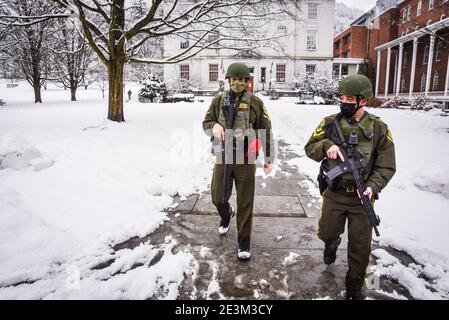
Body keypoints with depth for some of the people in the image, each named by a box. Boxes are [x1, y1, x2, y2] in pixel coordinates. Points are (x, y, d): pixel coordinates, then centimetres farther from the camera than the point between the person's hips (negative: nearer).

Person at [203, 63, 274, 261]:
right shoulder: (219, 100, 5)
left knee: (245, 203, 5)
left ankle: (244, 243, 21)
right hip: (223, 157, 2)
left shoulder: (255, 103, -1)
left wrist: (268, 158, 2)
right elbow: (206, 122, 8)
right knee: (218, 198, 12)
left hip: (245, 160, -2)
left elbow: (265, 131, 2)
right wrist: (214, 126, -16)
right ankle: (226, 216, 48)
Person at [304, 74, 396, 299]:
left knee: (360, 247, 8)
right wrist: (326, 146, -24)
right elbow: (310, 148, -3)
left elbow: (386, 166, -6)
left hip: (361, 197, -1)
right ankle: (332, 244, 54)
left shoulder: (379, 128, -7)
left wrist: (373, 186, -23)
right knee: (326, 233, 15)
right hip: (333, 194, 1)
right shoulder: (330, 123, -4)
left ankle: (354, 287, 32)